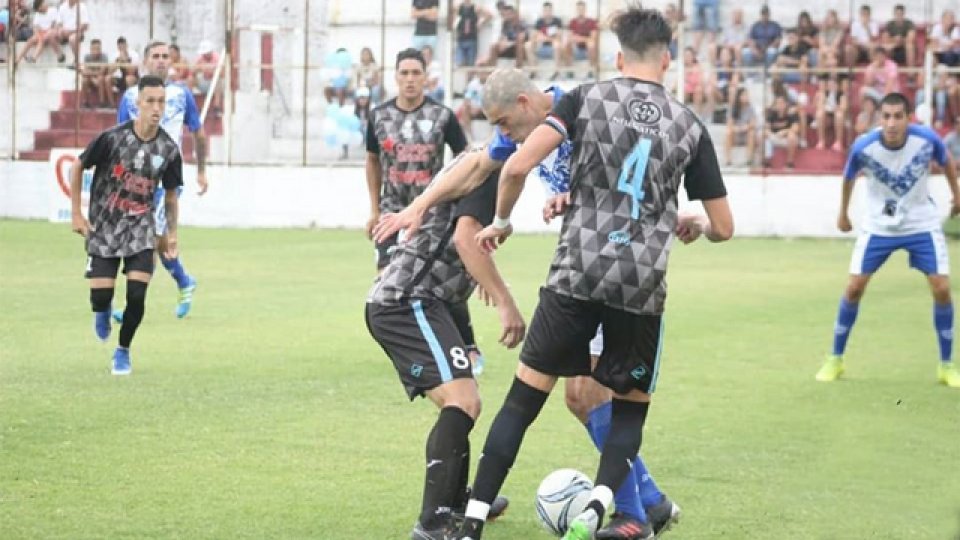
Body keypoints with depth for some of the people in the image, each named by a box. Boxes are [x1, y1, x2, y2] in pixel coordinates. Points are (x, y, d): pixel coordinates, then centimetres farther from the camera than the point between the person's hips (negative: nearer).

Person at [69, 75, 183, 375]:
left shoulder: (168, 149, -6)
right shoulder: (113, 138, -16)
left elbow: (170, 193, 9)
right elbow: (77, 168, -3)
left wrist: (172, 233, 9)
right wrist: (76, 214, -4)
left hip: (140, 229, 2)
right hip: (103, 227, -2)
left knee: (137, 296, -11)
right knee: (100, 297, -6)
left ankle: (123, 351, 13)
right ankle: (103, 312, 33)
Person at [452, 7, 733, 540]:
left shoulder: (586, 97, 4)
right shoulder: (690, 126, 9)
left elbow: (518, 165, -8)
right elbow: (723, 227, 13)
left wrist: (501, 222, 10)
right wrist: (694, 225, 36)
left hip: (576, 275, -1)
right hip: (643, 287, 1)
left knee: (523, 399, 9)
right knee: (630, 410, 16)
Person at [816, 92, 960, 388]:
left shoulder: (927, 139, -21)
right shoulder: (863, 147, -22)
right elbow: (849, 178, 0)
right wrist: (843, 214, 12)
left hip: (922, 224, 0)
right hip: (878, 225, 0)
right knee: (854, 287, -4)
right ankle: (835, 360, 14)